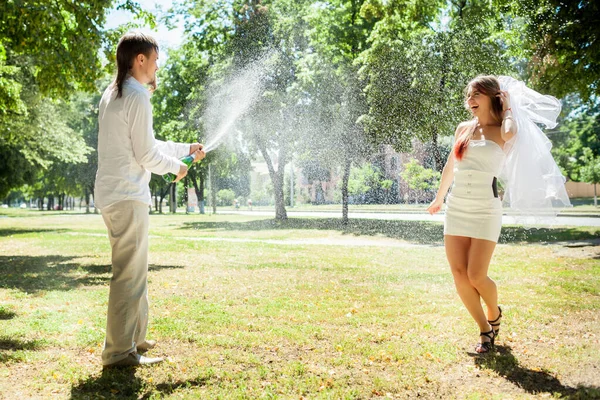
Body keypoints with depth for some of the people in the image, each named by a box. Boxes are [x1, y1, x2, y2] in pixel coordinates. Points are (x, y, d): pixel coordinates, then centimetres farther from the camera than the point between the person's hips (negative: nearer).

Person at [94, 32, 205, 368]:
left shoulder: (114, 94, 17)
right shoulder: (137, 97, -14)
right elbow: (146, 154, -15)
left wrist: (186, 148, 25)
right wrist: (176, 167, 2)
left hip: (113, 194, 10)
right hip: (127, 196, -10)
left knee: (135, 270, 19)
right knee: (130, 274, -5)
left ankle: (135, 337, 29)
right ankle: (120, 352, 1)